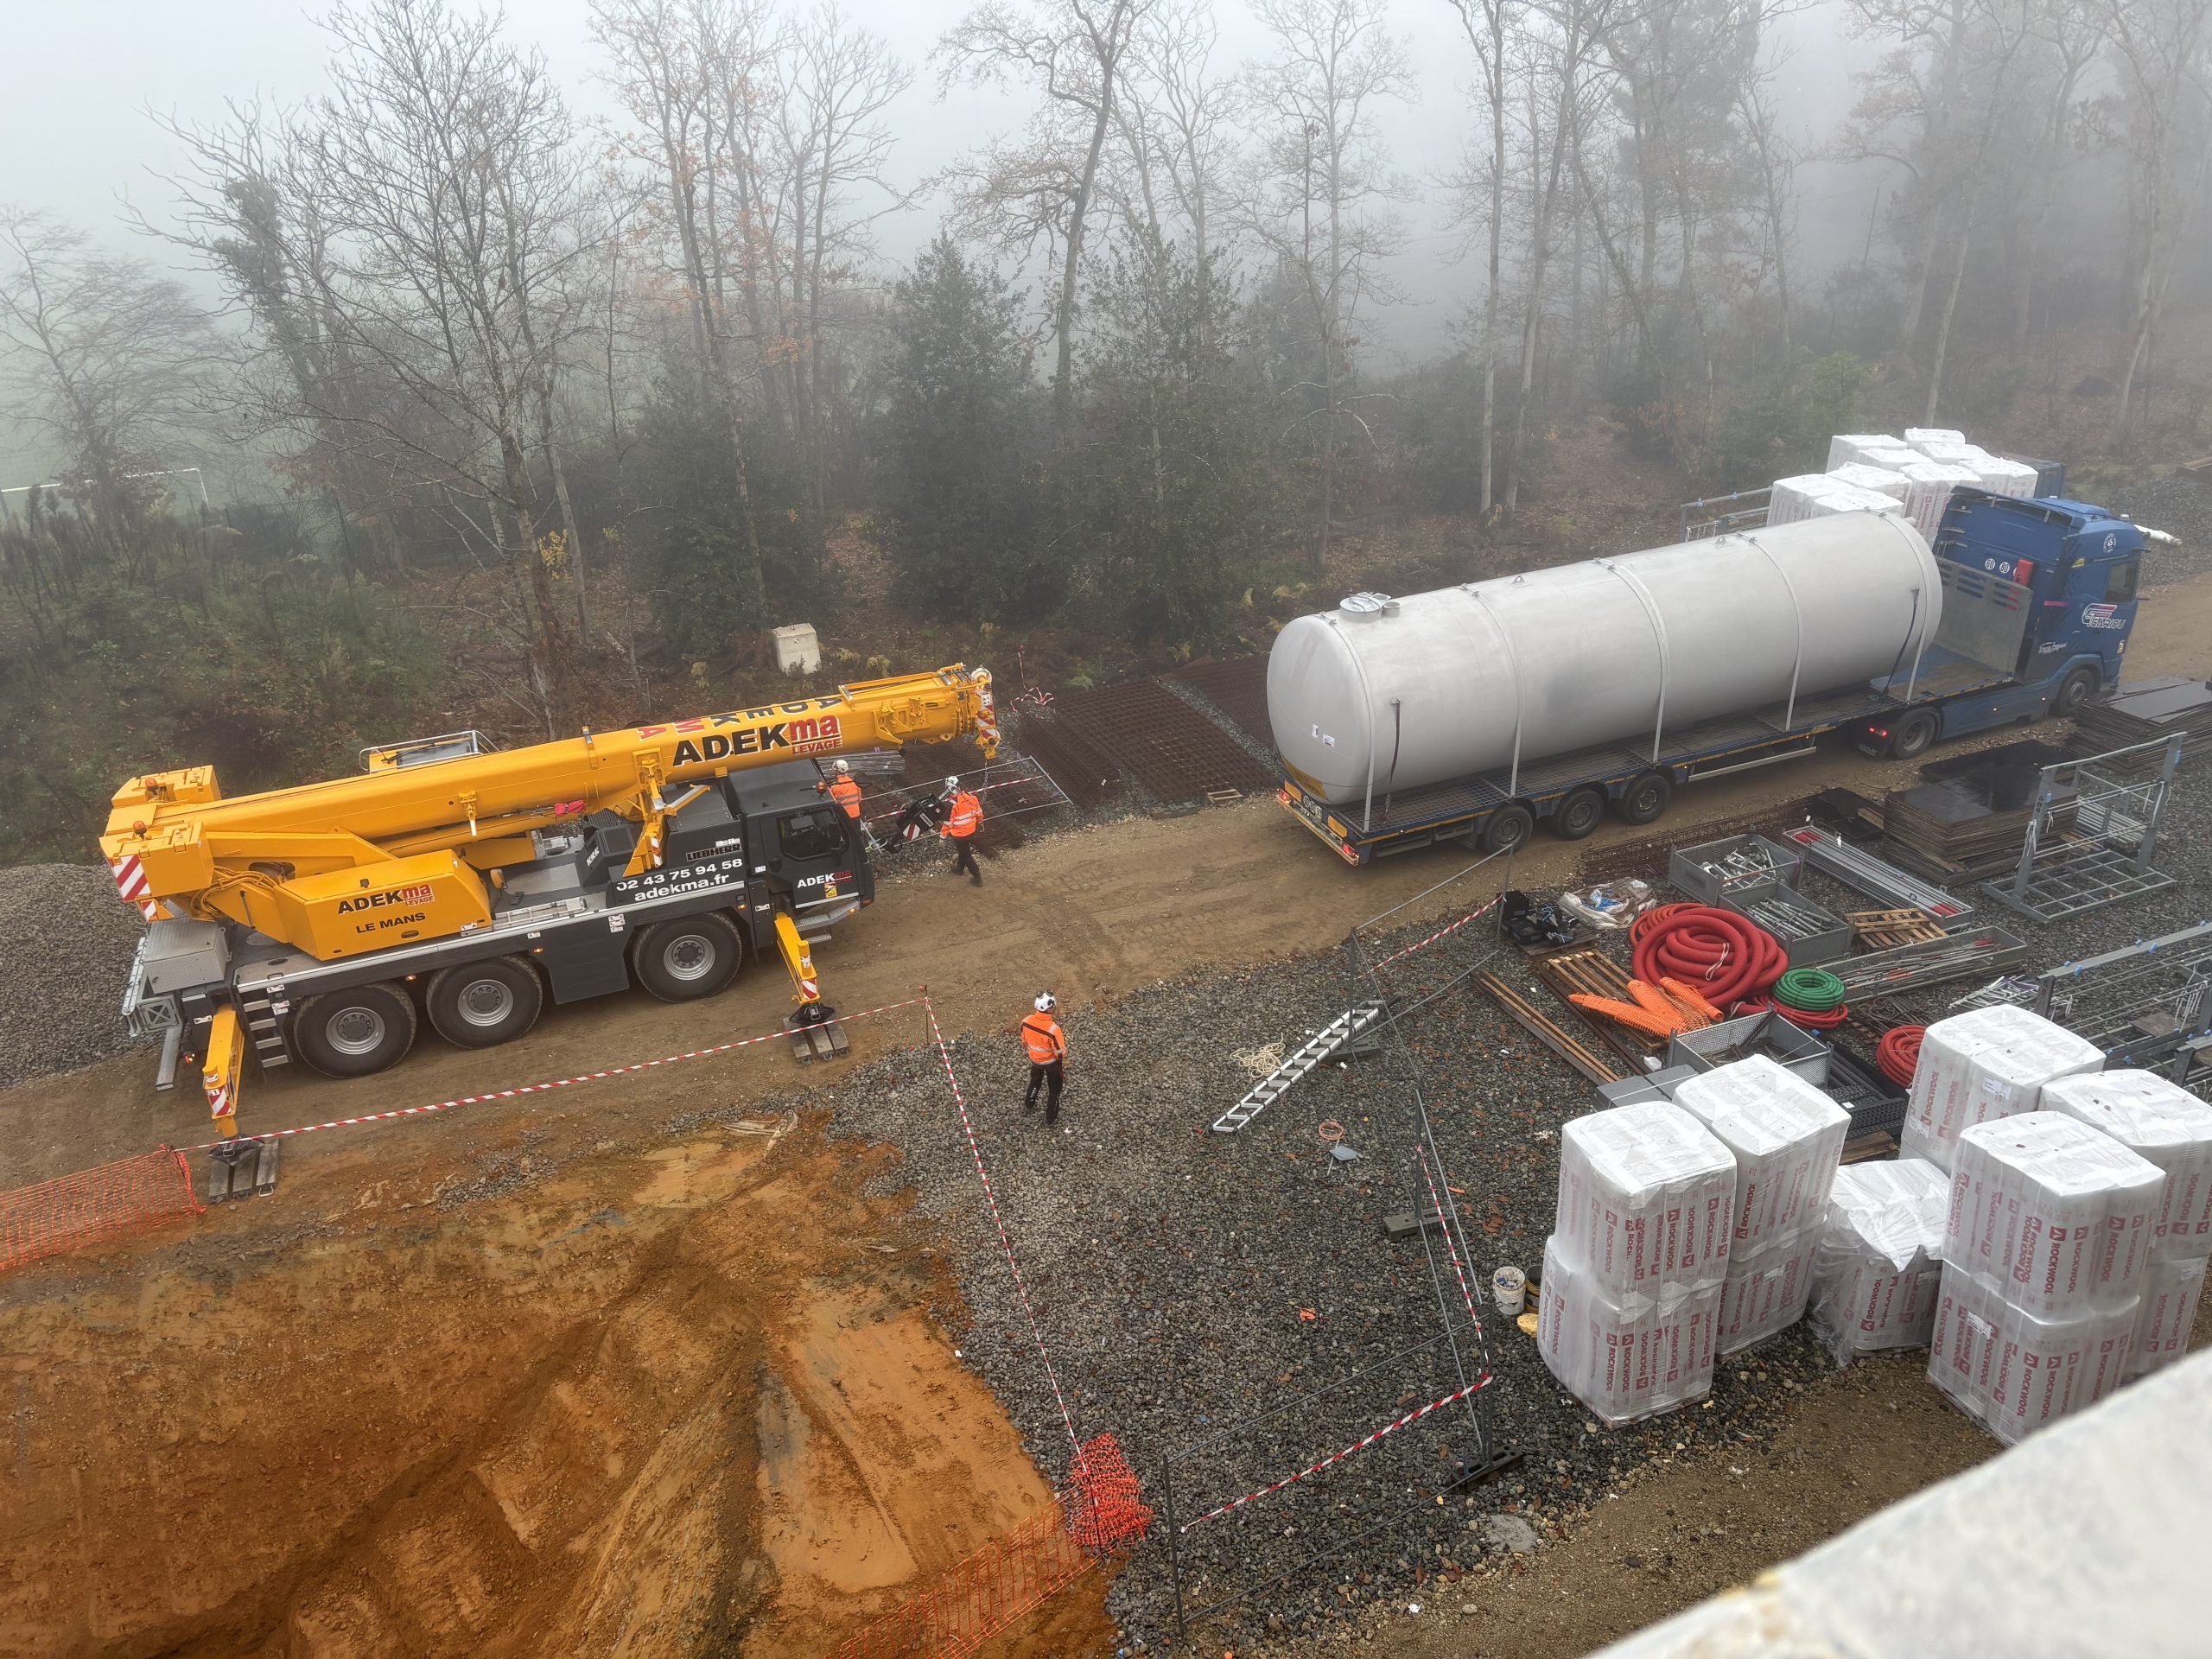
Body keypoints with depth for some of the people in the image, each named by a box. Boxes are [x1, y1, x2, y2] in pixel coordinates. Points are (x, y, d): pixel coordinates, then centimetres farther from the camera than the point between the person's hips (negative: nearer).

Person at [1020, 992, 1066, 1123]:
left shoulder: (1026, 1021, -22)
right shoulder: (1053, 1029, -38)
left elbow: (1024, 1042, -3)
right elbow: (1061, 1053, -26)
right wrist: (1064, 1038, -7)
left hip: (1035, 1060, 5)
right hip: (1051, 1062, -4)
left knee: (1035, 1081, 34)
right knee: (1054, 1089, 21)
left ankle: (1028, 1105, 57)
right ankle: (1050, 1119, 36)